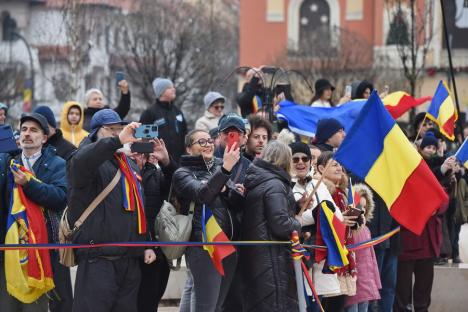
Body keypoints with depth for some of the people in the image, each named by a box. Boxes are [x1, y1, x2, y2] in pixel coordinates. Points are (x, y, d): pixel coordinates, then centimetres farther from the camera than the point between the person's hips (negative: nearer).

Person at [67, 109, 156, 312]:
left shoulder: (130, 166, 24)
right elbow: (80, 162, -30)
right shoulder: (92, 161, -2)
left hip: (130, 261, 8)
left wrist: (147, 245, 21)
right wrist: (117, 141, -38)